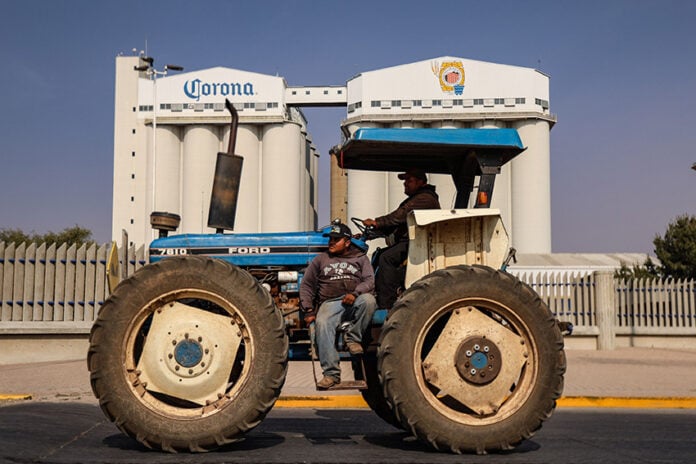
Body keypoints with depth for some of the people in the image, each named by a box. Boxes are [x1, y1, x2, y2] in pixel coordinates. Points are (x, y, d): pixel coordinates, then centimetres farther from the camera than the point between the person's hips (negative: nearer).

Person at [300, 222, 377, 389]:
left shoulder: (360, 258, 20)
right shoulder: (320, 259, 24)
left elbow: (370, 281, 4)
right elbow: (306, 285, 19)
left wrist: (355, 293, -17)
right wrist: (309, 310, 4)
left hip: (355, 301, 0)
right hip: (330, 302, 0)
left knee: (368, 300, -36)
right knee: (322, 323, -34)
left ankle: (353, 338, -17)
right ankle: (331, 373, -37)